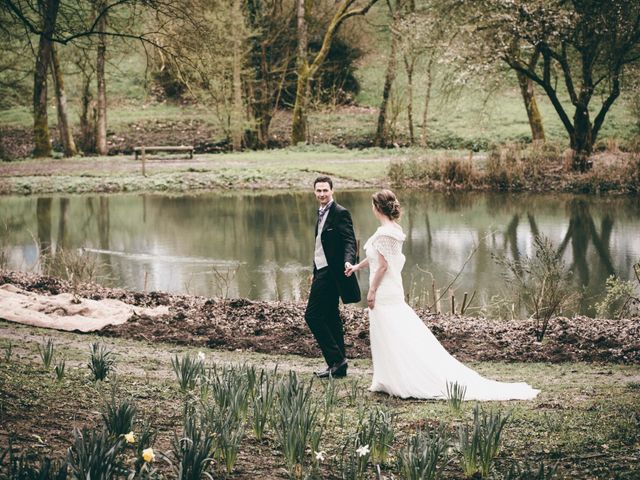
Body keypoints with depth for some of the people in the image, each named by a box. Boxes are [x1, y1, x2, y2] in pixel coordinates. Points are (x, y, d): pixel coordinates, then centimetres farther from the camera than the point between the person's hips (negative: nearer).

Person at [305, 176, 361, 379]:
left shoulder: (340, 213, -12)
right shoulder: (322, 214, 16)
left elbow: (349, 241, -21)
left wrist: (348, 261, -39)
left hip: (331, 272, -10)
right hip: (323, 271, 10)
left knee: (312, 315, -11)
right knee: (331, 318, 12)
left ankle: (336, 360, -7)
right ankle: (338, 365, 17)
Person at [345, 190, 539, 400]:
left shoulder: (384, 233, -18)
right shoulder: (394, 229, 11)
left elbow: (382, 265, -20)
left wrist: (372, 291, -14)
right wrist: (357, 266, 35)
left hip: (384, 293, -10)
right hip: (394, 291, 10)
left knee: (391, 340, -3)